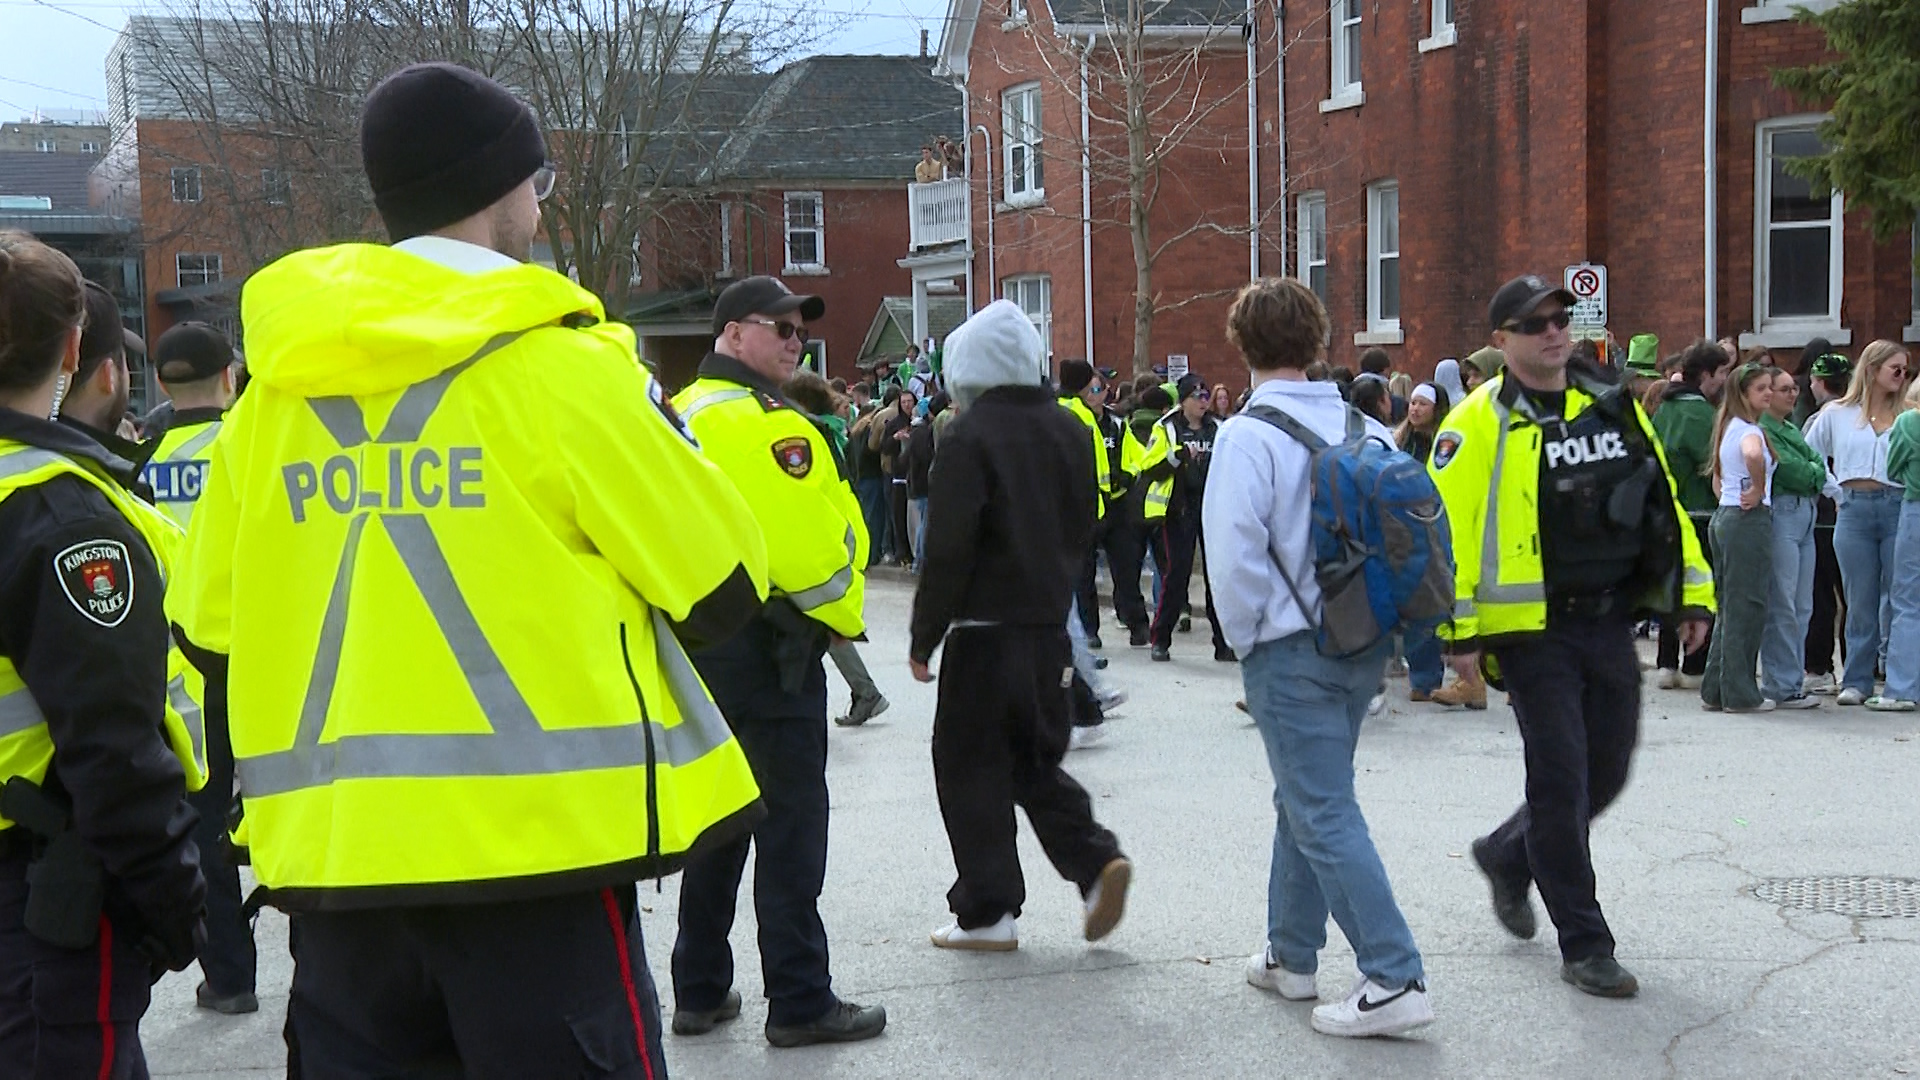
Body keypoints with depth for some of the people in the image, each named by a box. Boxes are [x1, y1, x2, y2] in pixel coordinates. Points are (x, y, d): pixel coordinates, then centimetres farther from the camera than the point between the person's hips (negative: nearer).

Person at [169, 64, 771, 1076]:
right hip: (535, 836, -5)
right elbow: (722, 586, -4)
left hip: (333, 851, 5)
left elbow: (210, 627, 10)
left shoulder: (275, 385, 7)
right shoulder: (557, 362, -7)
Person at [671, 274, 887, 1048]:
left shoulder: (679, 418, 11)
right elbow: (814, 542, -20)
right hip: (767, 648, -9)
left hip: (695, 645, 9)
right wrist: (843, 613, -3)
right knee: (790, 829, -1)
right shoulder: (771, 427, -17)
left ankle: (699, 992, 22)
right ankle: (800, 1003, 4)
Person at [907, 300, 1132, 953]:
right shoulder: (1067, 430, 7)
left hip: (986, 628, -7)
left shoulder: (971, 436, -14)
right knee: (1035, 759, 19)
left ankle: (987, 912, 8)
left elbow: (948, 548, -16)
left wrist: (924, 636, -9)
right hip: (1050, 625, 7)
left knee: (970, 765, 4)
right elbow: (1083, 527, 16)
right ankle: (1096, 860, 2)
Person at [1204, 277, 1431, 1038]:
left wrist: (1243, 636, -4)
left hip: (1291, 649, -7)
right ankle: (1291, 954, 30)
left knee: (1323, 815, -3)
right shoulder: (1365, 428, 6)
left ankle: (1394, 979, -7)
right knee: (1305, 798, 20)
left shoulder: (1248, 435, -13)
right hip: (1364, 641, 7)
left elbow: (1236, 551, -18)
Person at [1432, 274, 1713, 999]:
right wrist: (1460, 631, -16)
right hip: (1533, 631, -6)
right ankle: (1583, 946, 10)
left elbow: (1663, 503, 14)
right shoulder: (1479, 423, -8)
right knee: (1561, 780, -2)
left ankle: (1507, 858, 39)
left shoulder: (1615, 408, 9)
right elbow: (1450, 527, -12)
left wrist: (1691, 596, 11)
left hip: (1611, 625, 6)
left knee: (1605, 774, 13)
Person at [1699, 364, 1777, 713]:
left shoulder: (1728, 427, 16)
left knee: (1728, 606, 13)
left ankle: (1716, 690, 16)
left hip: (1724, 516, 9)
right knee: (1747, 608, -4)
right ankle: (1740, 694, 0)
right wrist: (1758, 489, -22)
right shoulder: (1750, 430, -12)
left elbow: (1716, 477, 27)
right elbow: (1753, 454, -36)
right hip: (1750, 519, -9)